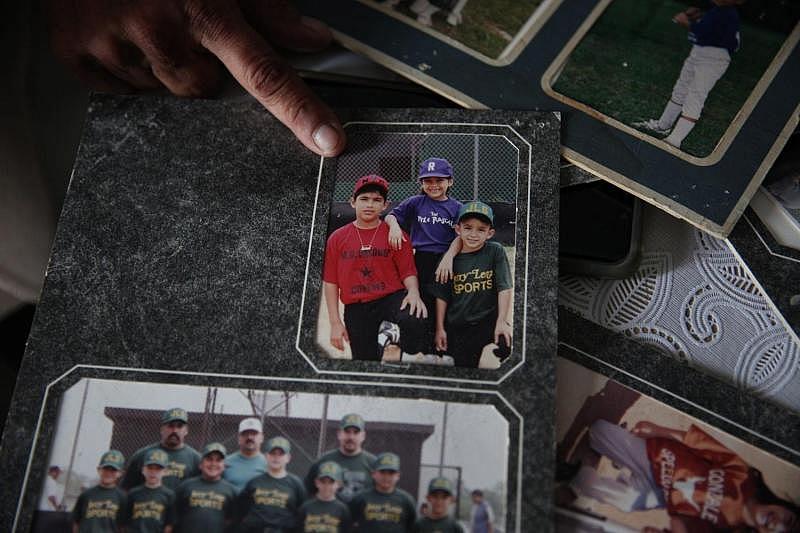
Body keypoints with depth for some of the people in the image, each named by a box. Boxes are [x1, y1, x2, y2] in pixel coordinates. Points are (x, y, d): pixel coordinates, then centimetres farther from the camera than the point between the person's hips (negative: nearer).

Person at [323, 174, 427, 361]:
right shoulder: (337, 238, 5)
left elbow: (408, 272, 1)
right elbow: (330, 282, 6)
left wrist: (413, 293, -22)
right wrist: (335, 323, 2)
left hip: (392, 298, -2)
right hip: (356, 309, 2)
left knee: (413, 319, -33)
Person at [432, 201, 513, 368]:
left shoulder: (496, 251, -3)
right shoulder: (450, 259, 1)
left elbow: (504, 288, -6)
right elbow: (442, 296, 4)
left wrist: (502, 322, -11)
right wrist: (440, 328, 3)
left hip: (489, 323, -2)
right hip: (457, 327, 2)